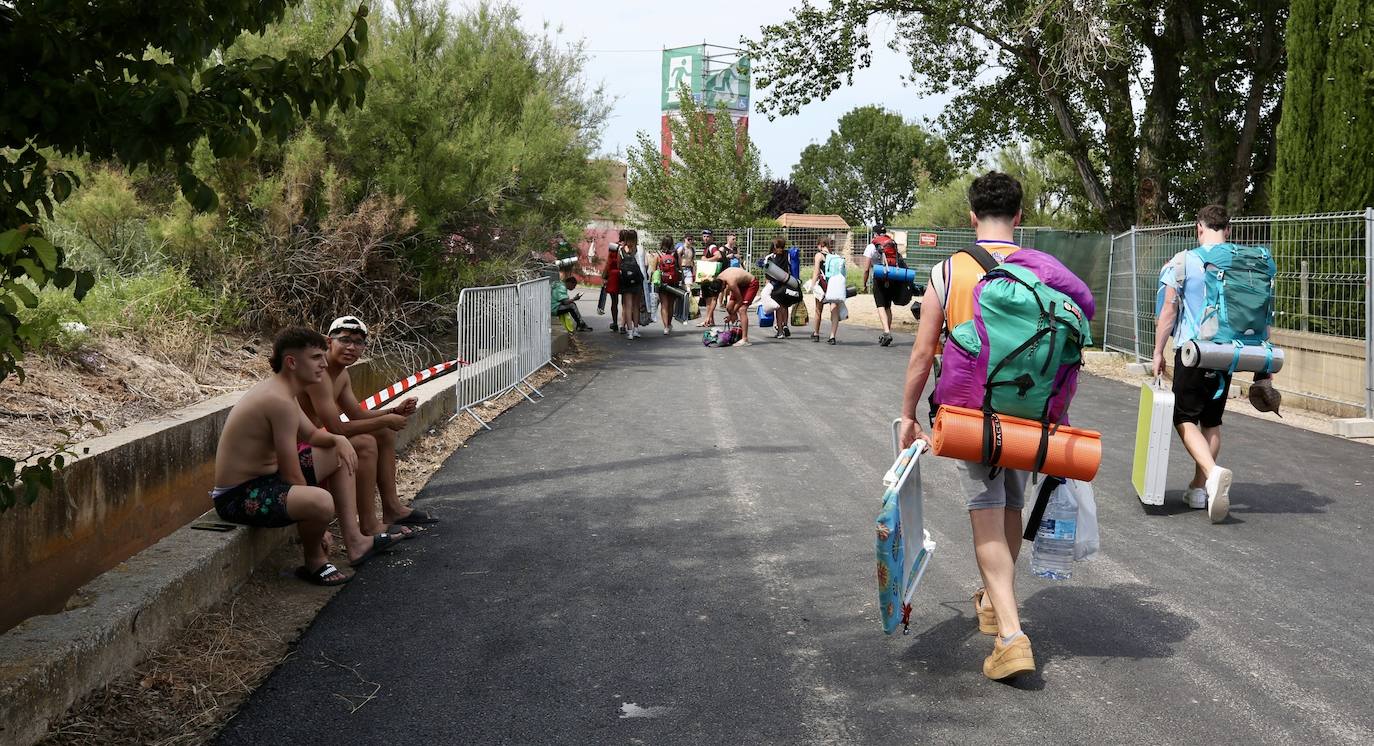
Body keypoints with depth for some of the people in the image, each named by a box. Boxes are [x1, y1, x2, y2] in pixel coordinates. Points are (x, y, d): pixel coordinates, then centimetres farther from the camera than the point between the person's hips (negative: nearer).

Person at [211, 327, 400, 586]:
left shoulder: (278, 389, 8)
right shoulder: (280, 400, -24)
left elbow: (312, 434, 23)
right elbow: (291, 475, -23)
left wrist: (338, 440, 1)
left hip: (265, 477, 12)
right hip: (239, 497, -12)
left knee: (339, 456, 19)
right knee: (321, 502, -37)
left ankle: (354, 542, 16)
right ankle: (315, 562, -5)